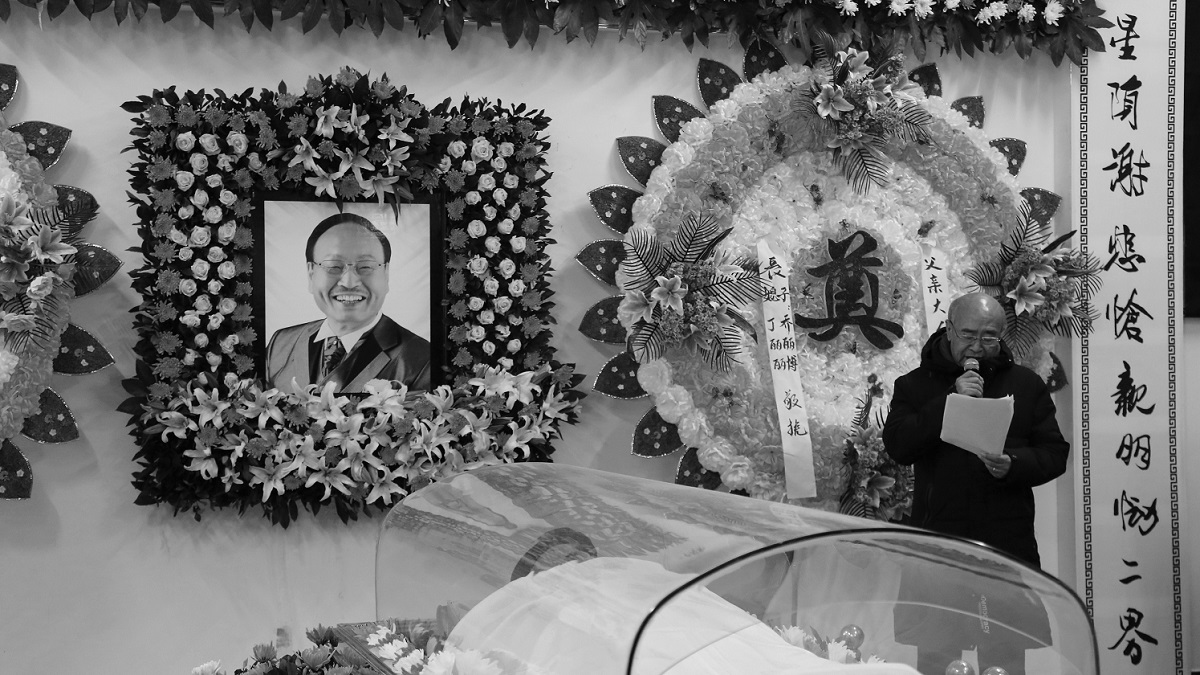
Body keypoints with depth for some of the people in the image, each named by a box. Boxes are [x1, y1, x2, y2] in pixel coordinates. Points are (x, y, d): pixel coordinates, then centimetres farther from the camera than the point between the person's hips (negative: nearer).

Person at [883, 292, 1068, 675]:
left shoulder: (1026, 384, 11)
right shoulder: (915, 385, 6)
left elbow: (1055, 454, 7)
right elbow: (897, 446, -8)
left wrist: (1013, 465, -14)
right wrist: (952, 400, -15)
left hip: (1007, 543, 1)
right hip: (938, 543, -1)